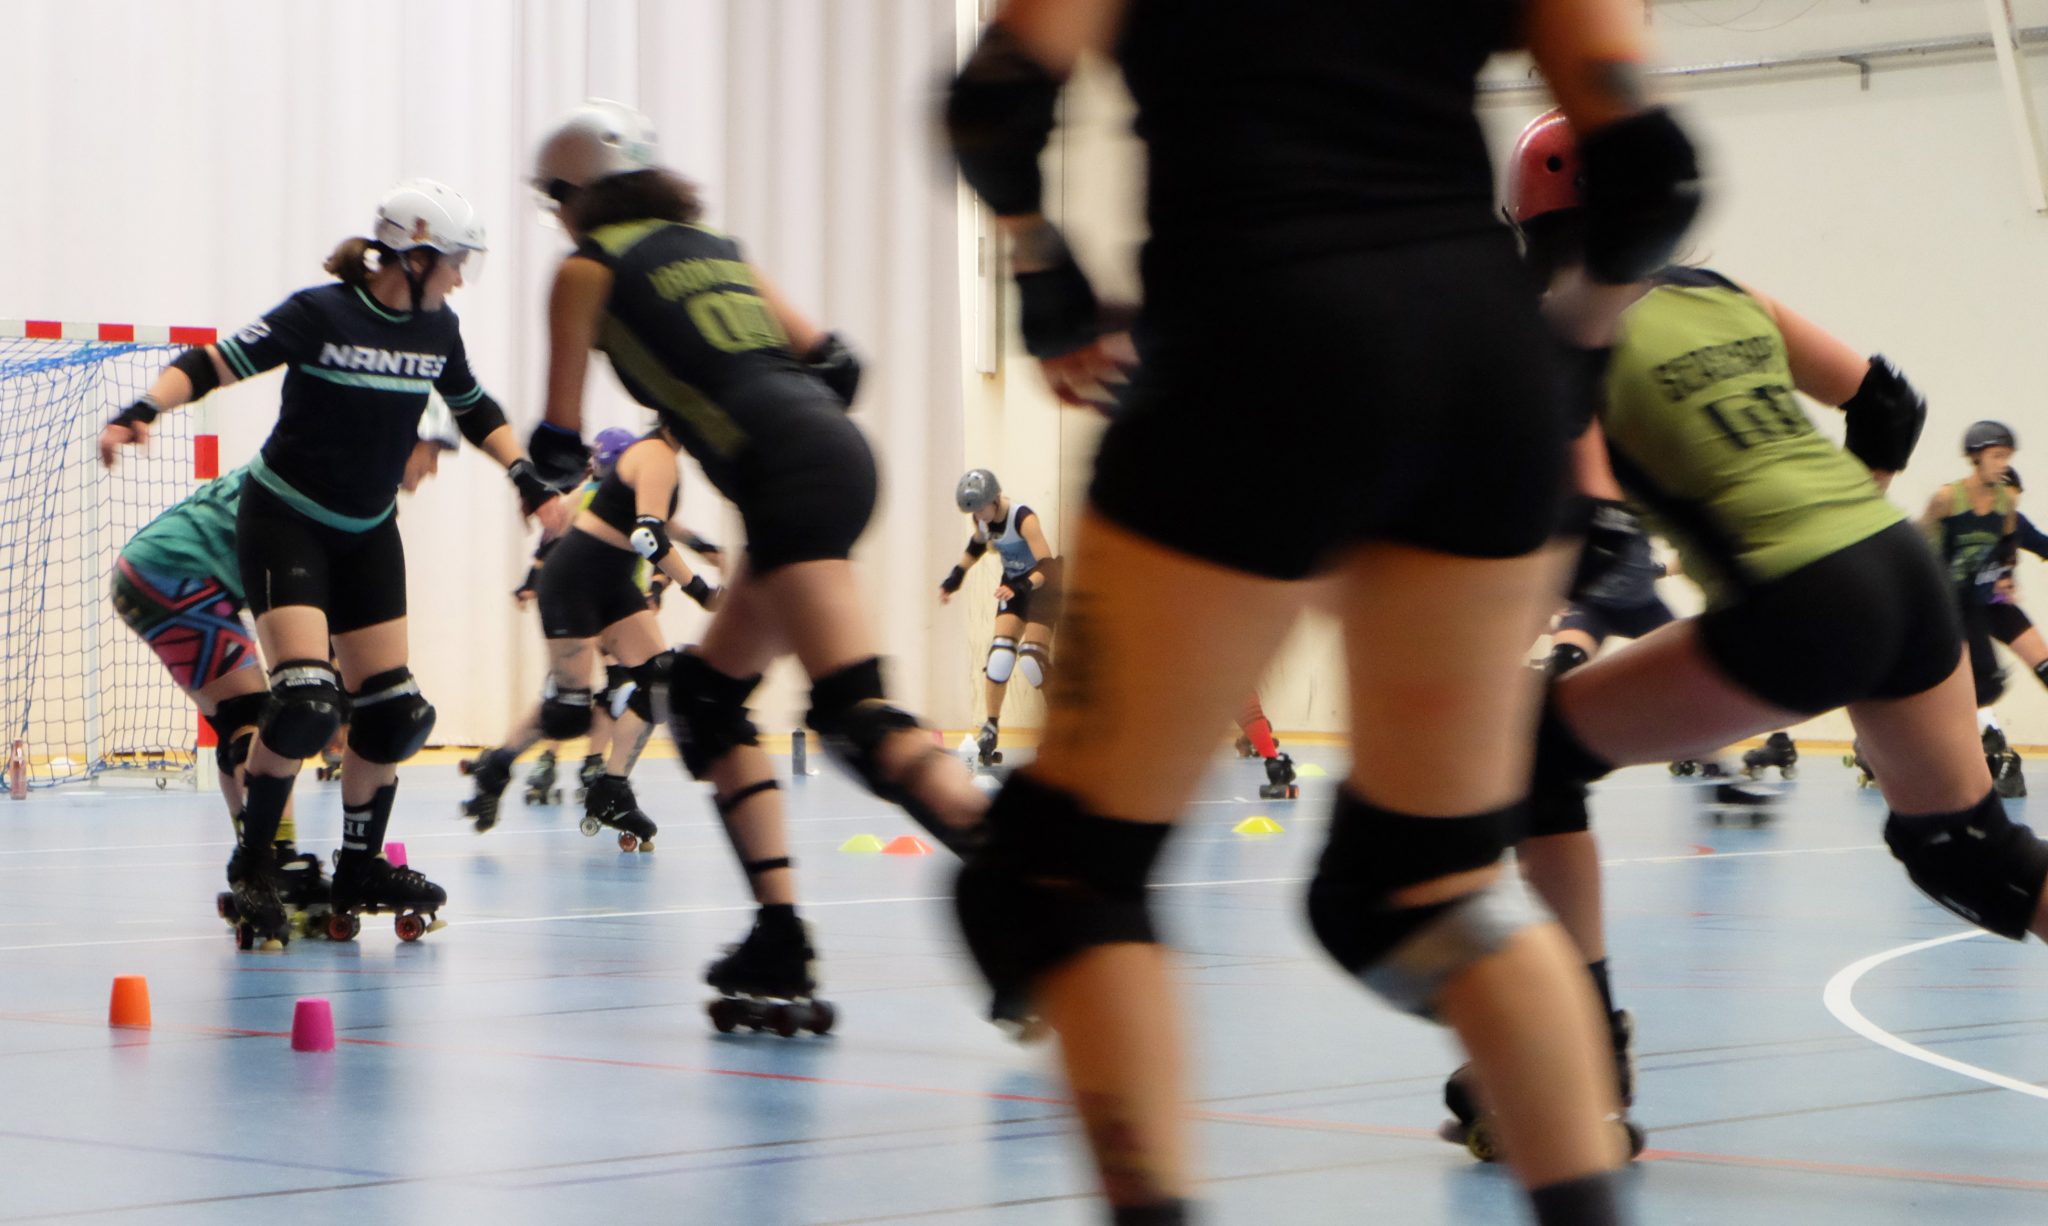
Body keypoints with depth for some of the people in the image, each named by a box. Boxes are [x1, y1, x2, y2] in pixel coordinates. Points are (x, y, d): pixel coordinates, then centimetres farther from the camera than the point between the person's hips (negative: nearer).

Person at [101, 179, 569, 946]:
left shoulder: (437, 329, -1)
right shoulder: (321, 314, -18)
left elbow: (476, 412, 16)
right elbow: (212, 365, -19)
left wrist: (525, 476, 5)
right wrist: (142, 412, -34)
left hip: (367, 534, 7)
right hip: (284, 522, -6)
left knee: (392, 707, 4)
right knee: (305, 698, -21)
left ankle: (360, 872, 20)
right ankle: (253, 873, -7)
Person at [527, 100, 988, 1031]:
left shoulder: (587, 268, 12)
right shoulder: (714, 247, 29)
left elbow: (559, 446, 14)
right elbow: (836, 365, 24)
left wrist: (557, 457, 36)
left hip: (789, 473, -8)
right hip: (836, 452, 8)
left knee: (856, 715, -20)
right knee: (706, 697, 18)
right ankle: (781, 952, 11)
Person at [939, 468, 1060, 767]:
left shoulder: (1023, 519, -30)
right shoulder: (981, 518, -8)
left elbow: (1048, 566, -35)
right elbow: (978, 544, 16)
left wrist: (1024, 586, -50)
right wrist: (957, 574, 10)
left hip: (1042, 585, -6)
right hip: (1013, 585, 6)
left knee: (1031, 657, -16)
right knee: (1001, 650, -10)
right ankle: (990, 727, -5)